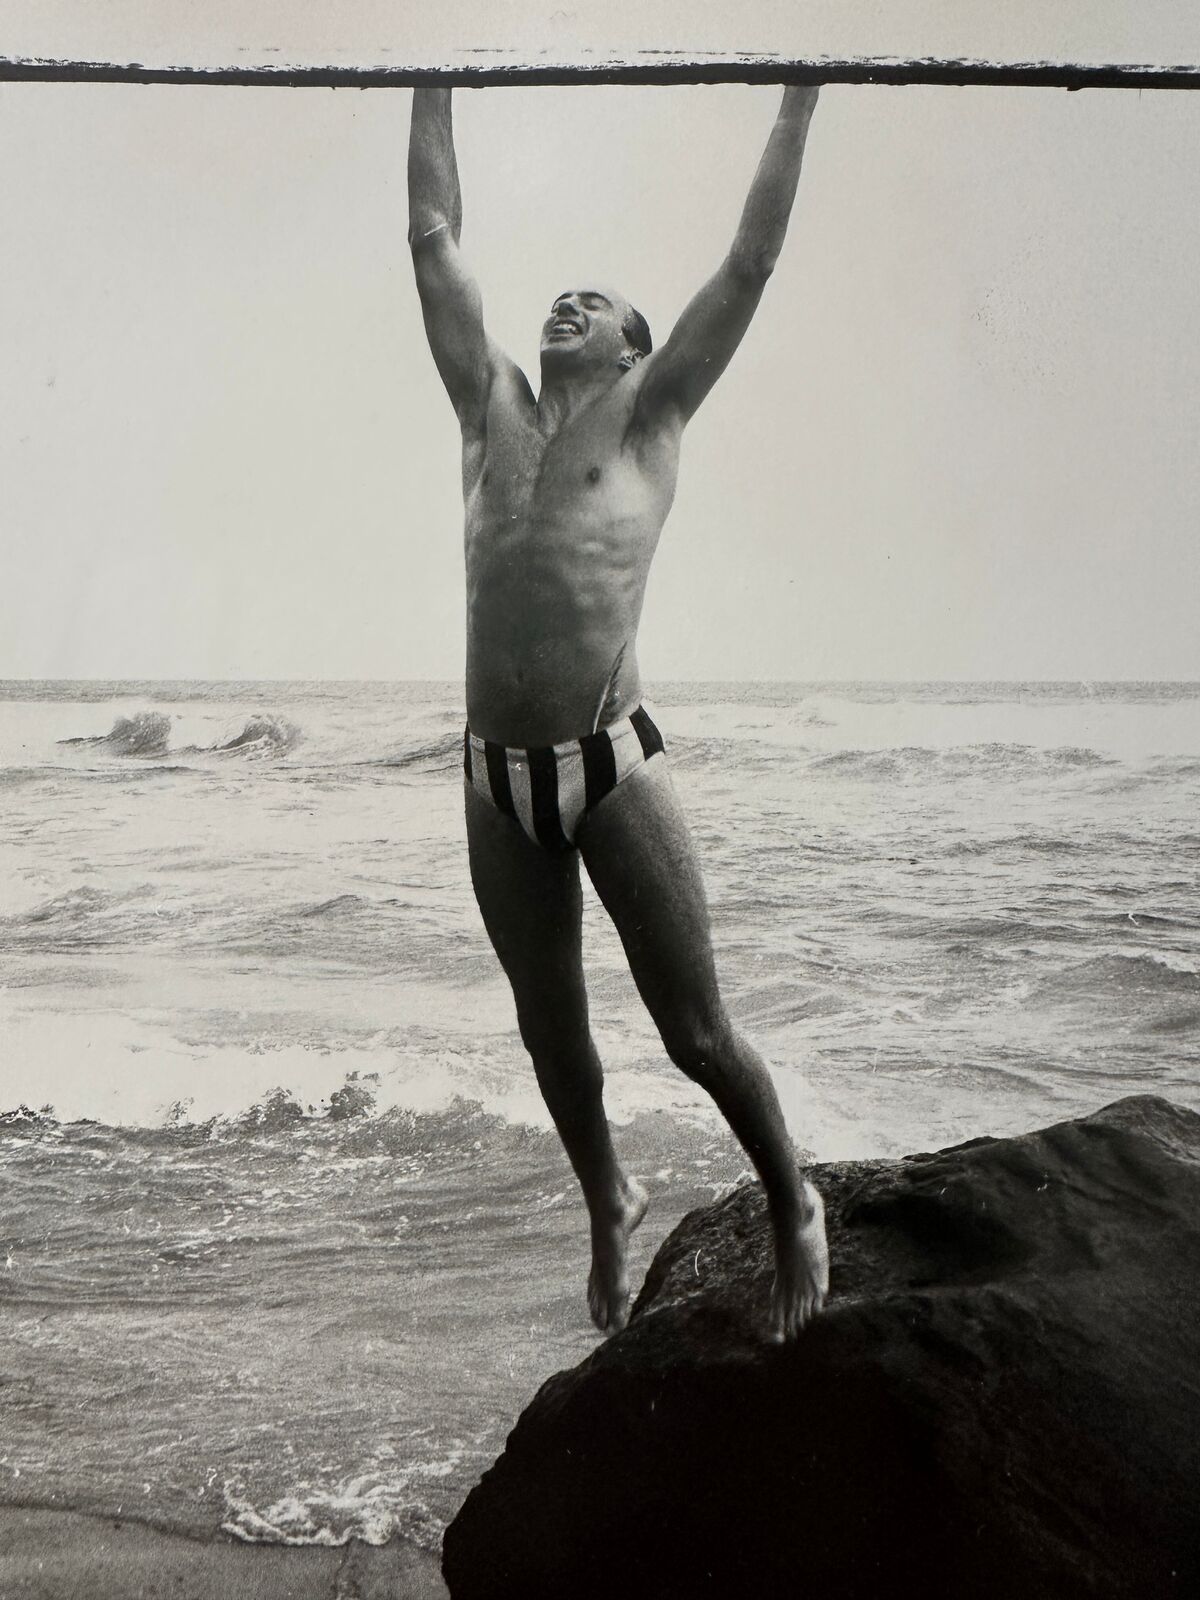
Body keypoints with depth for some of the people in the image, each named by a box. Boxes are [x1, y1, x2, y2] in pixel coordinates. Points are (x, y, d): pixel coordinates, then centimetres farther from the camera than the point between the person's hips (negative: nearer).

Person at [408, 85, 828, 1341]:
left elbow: (750, 262, 6)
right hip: (496, 777, 4)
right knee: (551, 1035, 16)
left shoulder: (649, 416, 5)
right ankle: (608, 1205, 40)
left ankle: (794, 1207, 26)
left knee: (696, 1033, 2)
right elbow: (434, 240, 20)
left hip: (613, 766, -4)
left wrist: (797, 102, 10)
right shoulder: (491, 409, 14)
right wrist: (434, 91, 24)